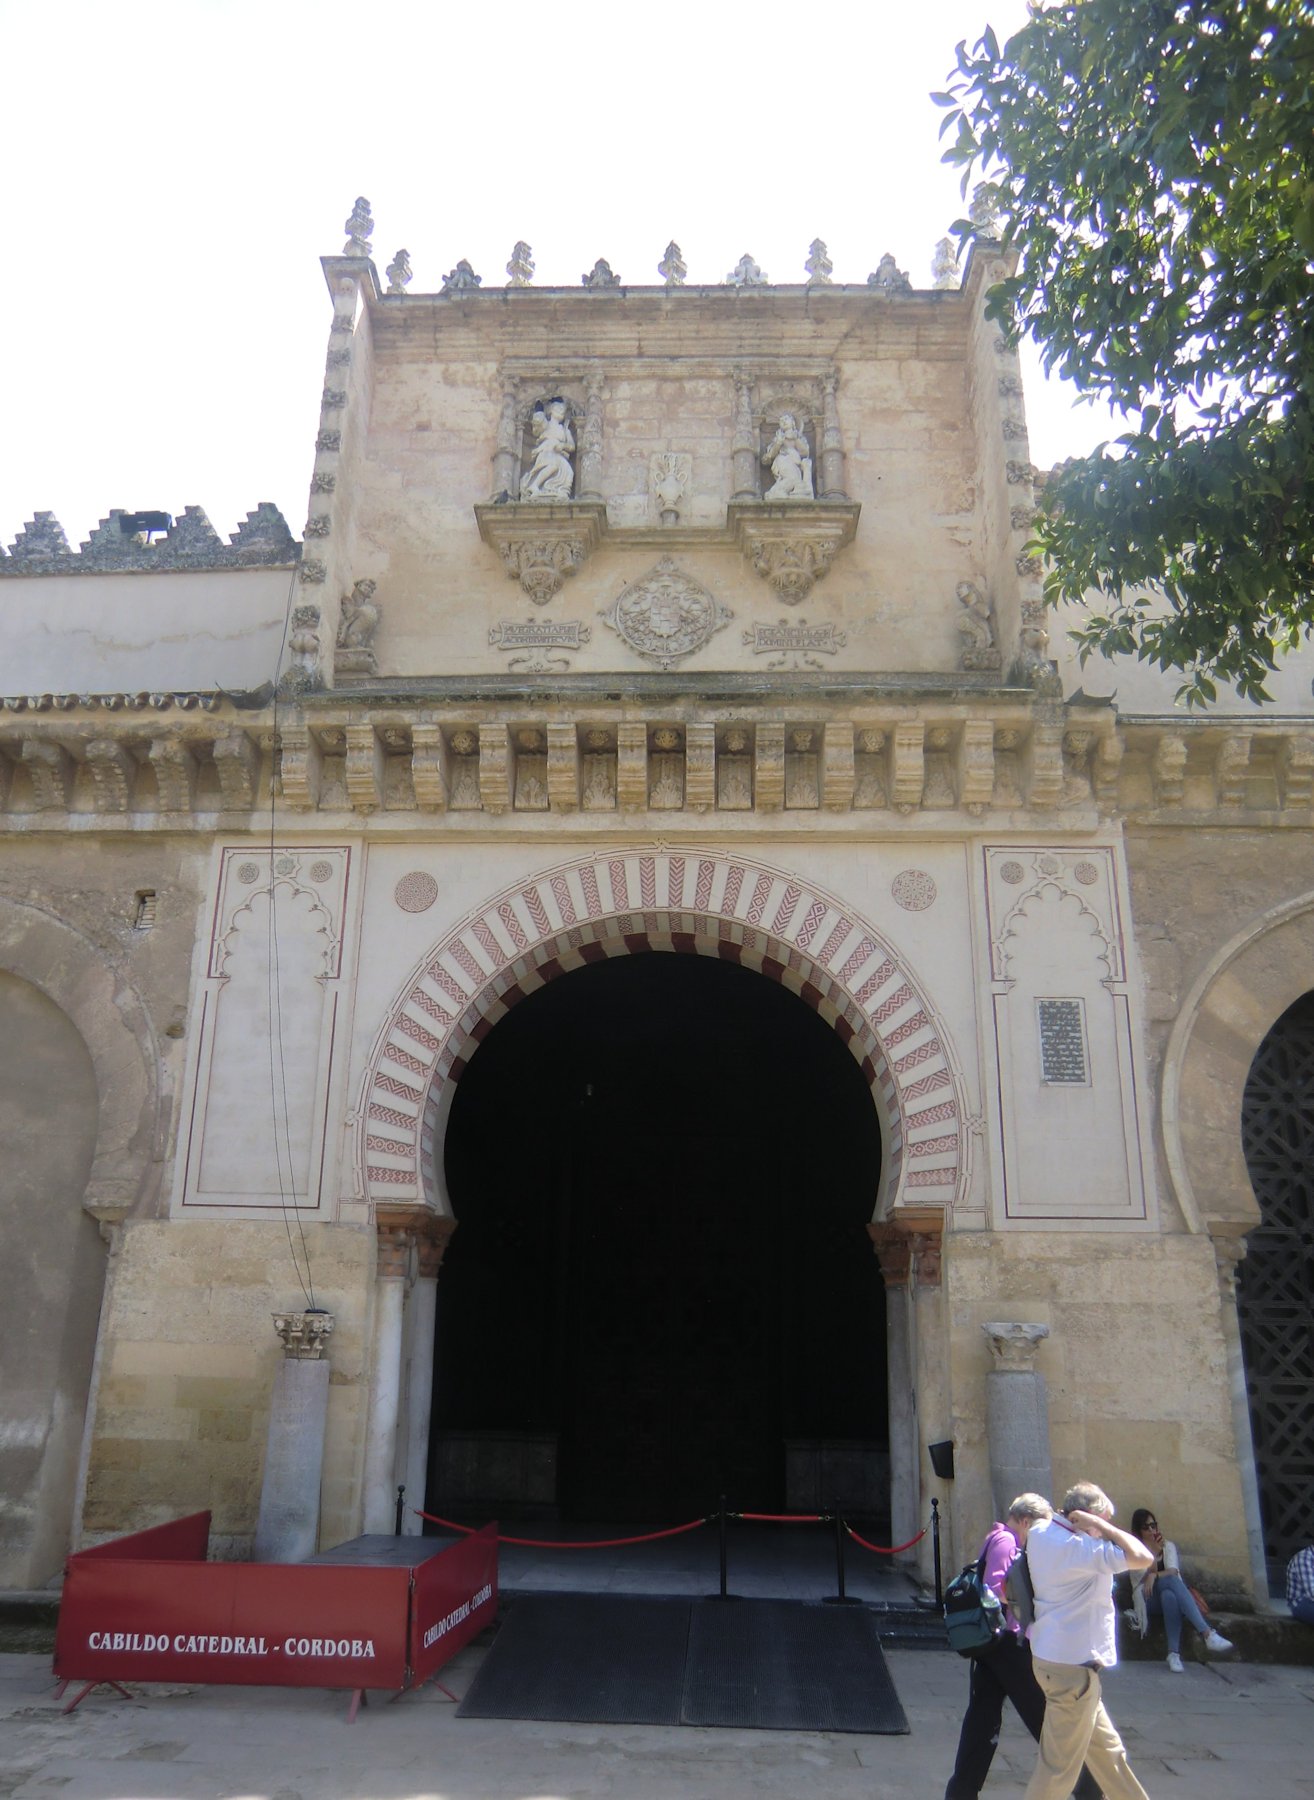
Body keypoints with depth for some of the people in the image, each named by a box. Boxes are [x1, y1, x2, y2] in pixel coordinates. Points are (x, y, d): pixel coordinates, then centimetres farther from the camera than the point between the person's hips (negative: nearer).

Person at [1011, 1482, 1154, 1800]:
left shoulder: (1040, 1532, 1)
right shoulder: (1076, 1547, -25)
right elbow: (1142, 1557, -28)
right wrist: (1101, 1525, -18)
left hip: (1052, 1654, 10)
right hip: (1072, 1666, -10)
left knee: (1105, 1747, 23)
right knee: (1059, 1766, 1)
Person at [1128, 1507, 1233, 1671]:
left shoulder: (1168, 1546, 16)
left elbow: (1174, 1570, -3)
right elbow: (1147, 1576, -7)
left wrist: (1155, 1576, -21)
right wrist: (1153, 1551, -19)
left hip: (1171, 1593, 3)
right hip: (1147, 1599, -3)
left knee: (1168, 1595, -38)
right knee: (1170, 1580, -36)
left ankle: (1174, 1653, -49)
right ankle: (1208, 1633, -52)